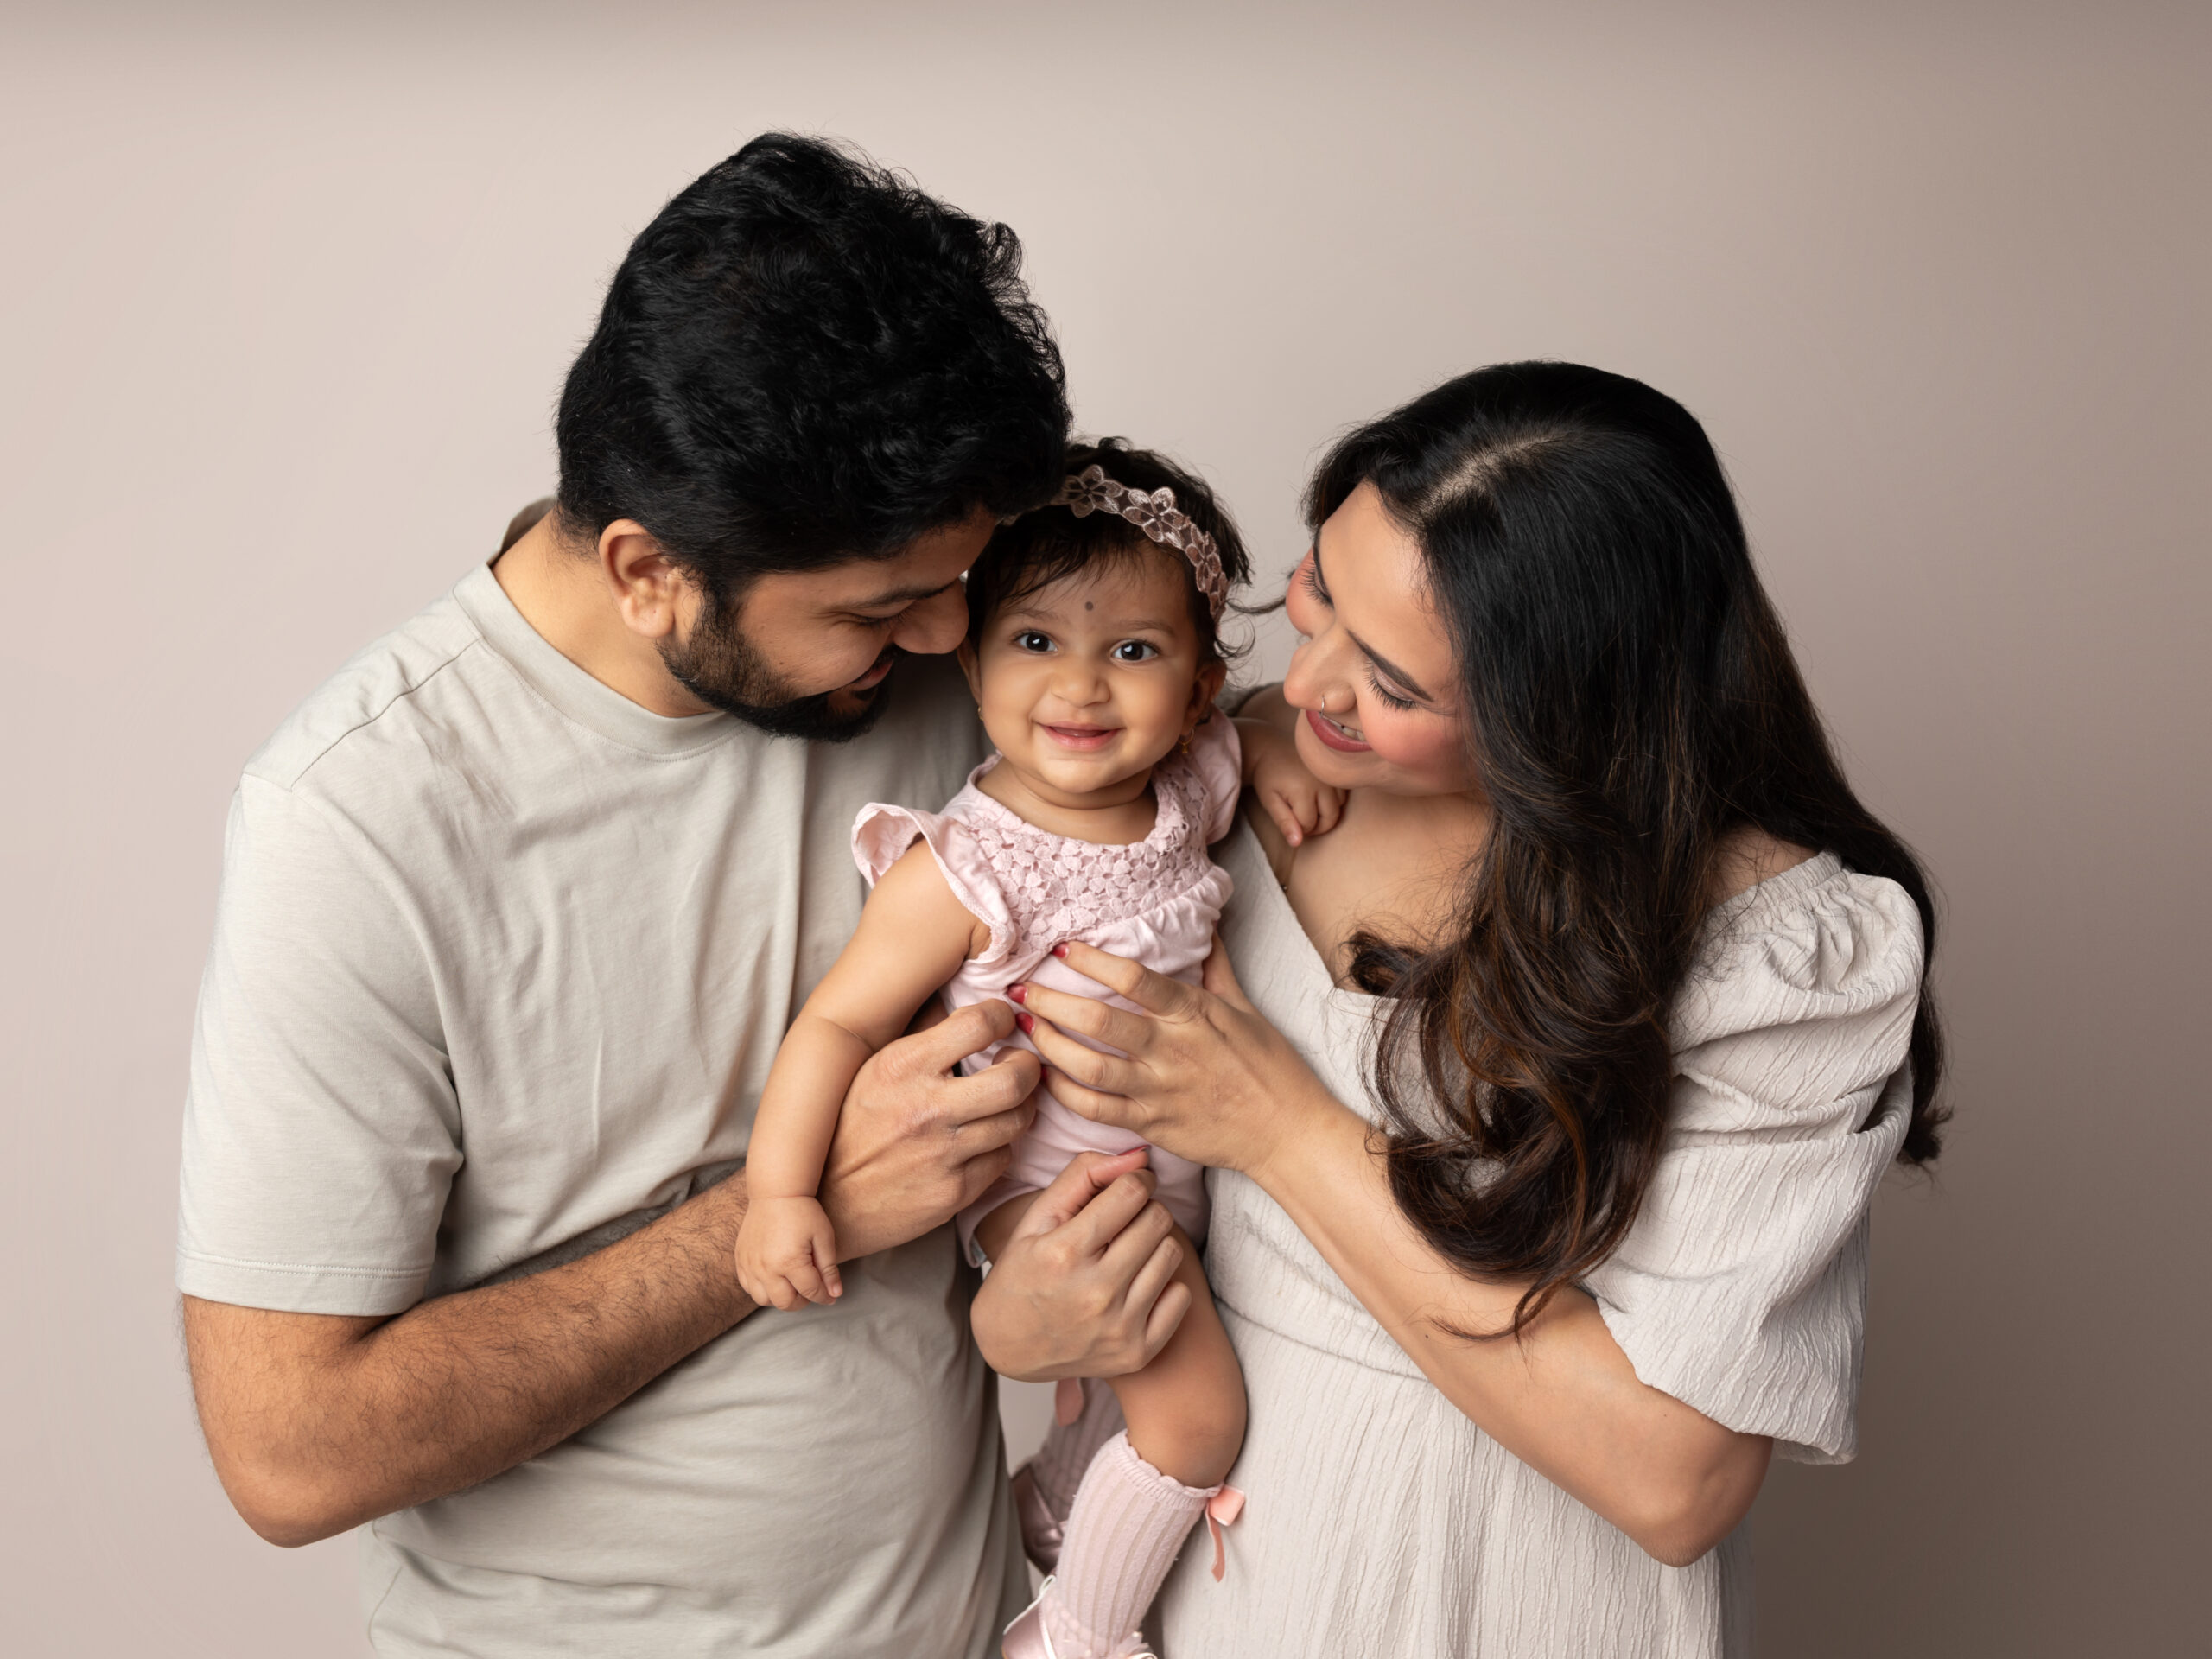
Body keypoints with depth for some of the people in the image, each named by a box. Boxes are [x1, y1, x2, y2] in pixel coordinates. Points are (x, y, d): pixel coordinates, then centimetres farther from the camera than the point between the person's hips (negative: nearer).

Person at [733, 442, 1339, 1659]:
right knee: (1196, 1408, -9)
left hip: (1177, 1152, 7)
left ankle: (1056, 1505, 54)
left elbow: (1219, 734, 15)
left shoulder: (1192, 783, -10)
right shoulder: (962, 872, -27)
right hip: (1046, 1174, -7)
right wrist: (779, 1188, -33)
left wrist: (1271, 753, -7)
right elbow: (841, 1020, -24)